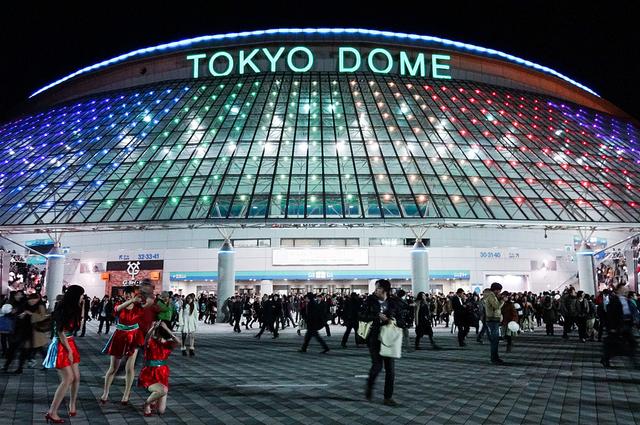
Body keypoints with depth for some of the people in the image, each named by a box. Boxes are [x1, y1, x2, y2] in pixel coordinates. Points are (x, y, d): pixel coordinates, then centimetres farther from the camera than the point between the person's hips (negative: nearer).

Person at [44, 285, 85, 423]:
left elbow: (80, 319, 25)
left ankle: (72, 405, 26)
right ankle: (51, 413, -4)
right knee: (68, 379, -10)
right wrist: (69, 351, -16)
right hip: (61, 346, -8)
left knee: (76, 377, 10)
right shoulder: (62, 310, -19)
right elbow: (61, 333, -19)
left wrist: (82, 305, 12)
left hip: (70, 344, 8)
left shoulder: (72, 309, 5)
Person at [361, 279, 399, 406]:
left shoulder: (393, 303, 3)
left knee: (390, 368, 1)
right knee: (377, 365, -10)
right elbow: (362, 316, -5)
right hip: (374, 337, -2)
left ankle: (388, 397, 13)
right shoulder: (371, 300, -2)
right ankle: (369, 387, 19)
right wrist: (377, 317, -17)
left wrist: (392, 320, -10)